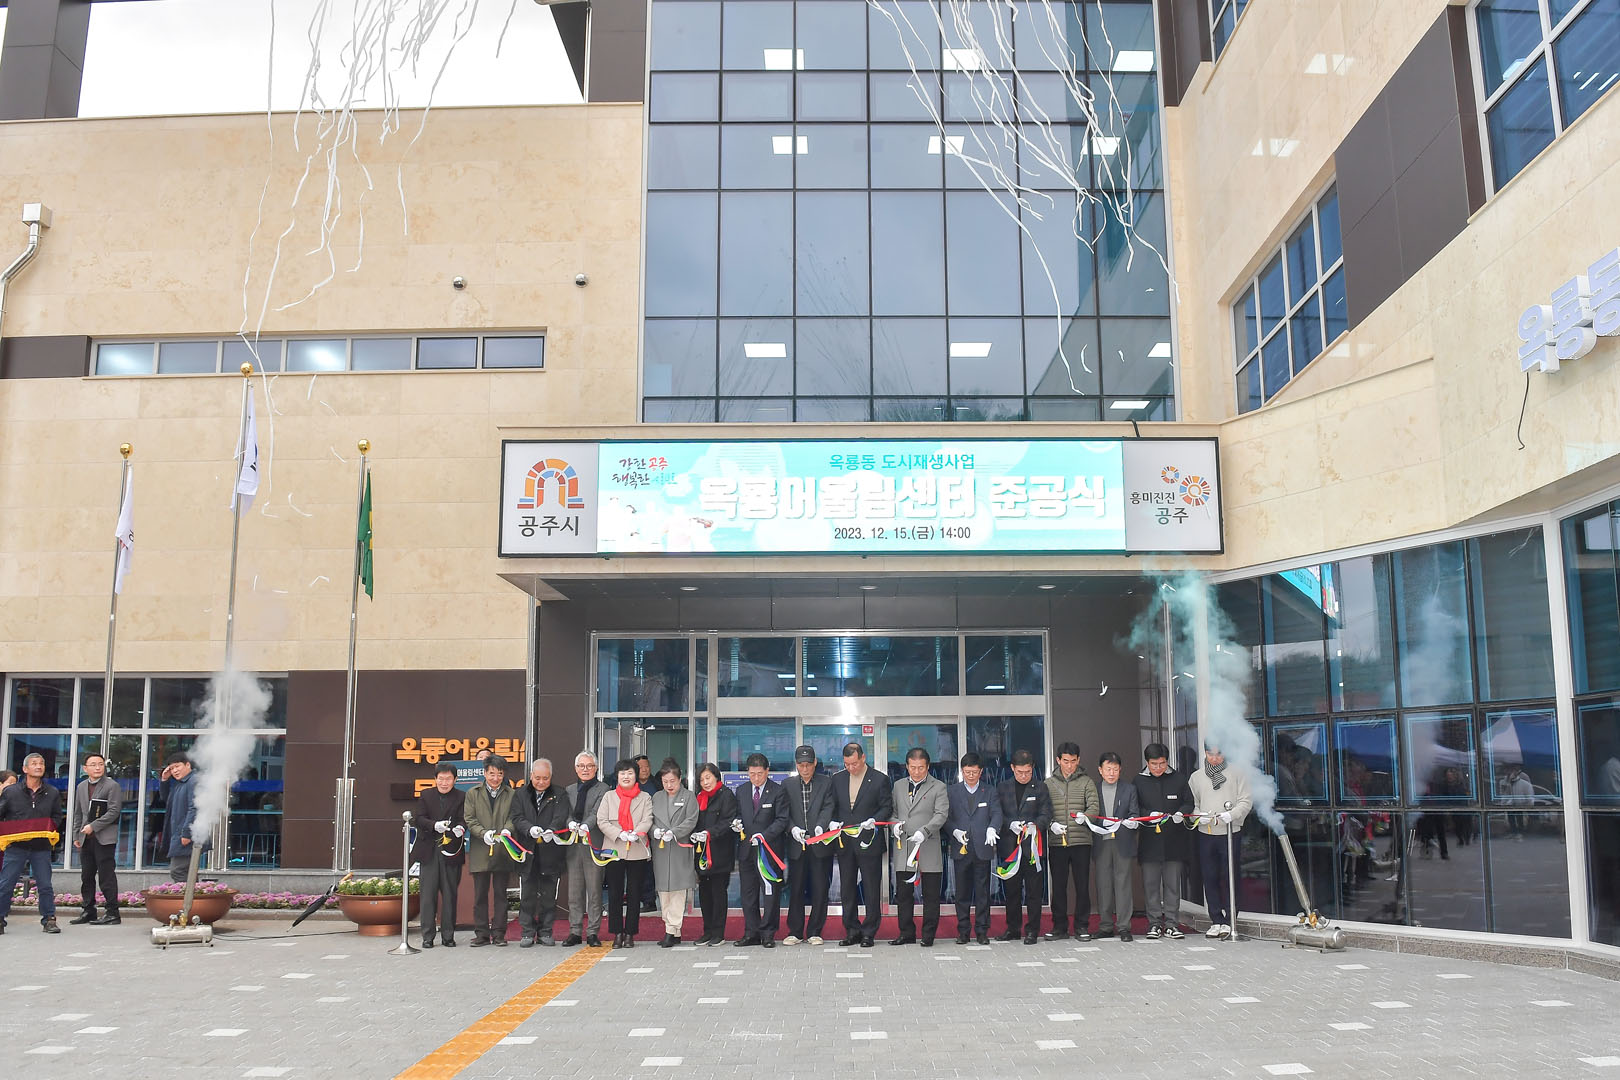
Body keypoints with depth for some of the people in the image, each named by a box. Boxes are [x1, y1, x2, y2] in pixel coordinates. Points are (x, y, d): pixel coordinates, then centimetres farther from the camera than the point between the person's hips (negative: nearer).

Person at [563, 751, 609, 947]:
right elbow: (566, 812, 6)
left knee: (594, 890, -2)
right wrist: (571, 823, -17)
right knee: (574, 891, 7)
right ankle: (575, 932, 14)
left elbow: (597, 812, -12)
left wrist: (586, 826, -31)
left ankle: (592, 932, 5)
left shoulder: (603, 789, 2)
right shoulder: (569, 790, 17)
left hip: (594, 845, -4)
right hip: (574, 845, 4)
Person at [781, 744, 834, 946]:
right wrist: (793, 828, -14)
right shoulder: (787, 784, 10)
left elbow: (828, 808, -6)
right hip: (796, 846, 1)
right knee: (795, 890, 5)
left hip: (820, 845, -1)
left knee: (820, 890, 2)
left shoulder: (826, 783, 5)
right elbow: (785, 813, 4)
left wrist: (820, 826, -24)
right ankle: (795, 932, 14)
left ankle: (815, 932, 12)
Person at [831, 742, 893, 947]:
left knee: (871, 890, 2)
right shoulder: (837, 779, 8)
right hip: (844, 843, 4)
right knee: (846, 890, 9)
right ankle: (852, 932, 19)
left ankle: (869, 933, 11)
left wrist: (874, 820, -20)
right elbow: (832, 806, 12)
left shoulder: (879, 780, -4)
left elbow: (887, 807, -3)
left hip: (869, 843, -4)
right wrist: (832, 822, -6)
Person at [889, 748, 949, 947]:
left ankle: (928, 935, 12)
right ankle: (907, 933, 18)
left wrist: (924, 831, -22)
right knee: (903, 894, 7)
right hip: (903, 848, 4)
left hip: (928, 848, -4)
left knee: (930, 895, 2)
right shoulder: (898, 786, 14)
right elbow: (892, 811, 20)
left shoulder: (938, 787, 1)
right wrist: (895, 824, -3)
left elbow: (941, 814, -9)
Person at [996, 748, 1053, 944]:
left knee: (1034, 890, 0)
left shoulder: (1040, 789, 7)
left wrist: (1035, 826, -20)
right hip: (1009, 845, 2)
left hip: (1033, 845, -1)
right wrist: (1011, 824, -13)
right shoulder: (1002, 788, 10)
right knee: (1011, 890, 8)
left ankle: (1032, 930, 7)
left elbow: (1046, 814, 0)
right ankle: (1013, 928, 18)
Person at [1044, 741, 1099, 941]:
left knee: (1082, 885, 0)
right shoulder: (1048, 783, 10)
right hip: (1057, 842, 1)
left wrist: (1084, 816, -24)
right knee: (1058, 886, 5)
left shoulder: (1086, 782, 7)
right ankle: (1059, 926, 14)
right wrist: (1051, 824, -13)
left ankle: (1082, 926, 11)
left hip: (1081, 842, -1)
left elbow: (1094, 807, -3)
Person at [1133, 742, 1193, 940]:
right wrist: (1149, 815, -13)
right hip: (1149, 841, 0)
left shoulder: (1178, 779, 6)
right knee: (1151, 884, 2)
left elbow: (1189, 803, 9)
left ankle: (1171, 924, 10)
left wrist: (1180, 813, -11)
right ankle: (1154, 924, 10)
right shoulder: (1139, 781, 5)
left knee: (1173, 884, 3)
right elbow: (1133, 808, 5)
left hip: (1174, 841, 0)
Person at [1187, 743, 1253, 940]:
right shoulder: (1196, 777, 12)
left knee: (1229, 877, -2)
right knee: (1210, 878, 3)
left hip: (1230, 832, -3)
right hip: (1205, 834, 3)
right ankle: (1216, 921, 10)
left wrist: (1231, 815, -18)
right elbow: (1192, 804, 12)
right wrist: (1200, 817, -9)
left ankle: (1229, 921, 6)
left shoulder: (1237, 772, 3)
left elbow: (1246, 801, -1)